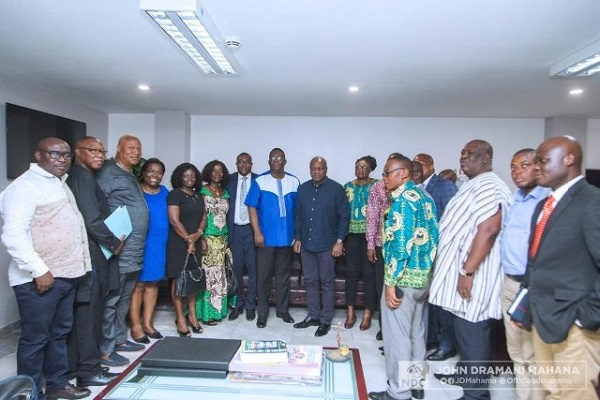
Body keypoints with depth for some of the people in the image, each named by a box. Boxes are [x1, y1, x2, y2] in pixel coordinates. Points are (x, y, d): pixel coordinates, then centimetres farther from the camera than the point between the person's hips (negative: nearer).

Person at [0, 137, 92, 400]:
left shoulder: (59, 183, 16)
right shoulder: (26, 185, -12)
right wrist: (38, 270, -22)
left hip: (66, 274, 9)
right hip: (40, 279, -9)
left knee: (59, 333, 18)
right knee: (35, 338, 4)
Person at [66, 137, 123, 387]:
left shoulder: (82, 177, 15)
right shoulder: (83, 178, -14)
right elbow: (92, 221, -21)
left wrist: (110, 241, 11)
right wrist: (114, 243, -9)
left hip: (89, 255, 9)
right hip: (89, 256, -9)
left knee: (86, 314, 16)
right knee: (88, 314, 0)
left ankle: (84, 365, 27)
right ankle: (88, 370, 11)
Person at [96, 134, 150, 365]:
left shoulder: (130, 175, 19)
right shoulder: (108, 172, -8)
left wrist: (139, 245, 15)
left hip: (134, 251, 9)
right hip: (118, 249, -9)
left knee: (124, 298, 17)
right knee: (111, 300, -1)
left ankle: (119, 339, 29)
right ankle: (105, 350, 9)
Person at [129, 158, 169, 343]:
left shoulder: (164, 192, 10)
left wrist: (164, 239, 11)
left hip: (159, 244, 6)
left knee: (153, 283, 12)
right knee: (138, 284, 1)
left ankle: (148, 322, 23)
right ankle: (136, 326, 12)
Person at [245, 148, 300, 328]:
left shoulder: (294, 182, 3)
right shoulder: (260, 181, -4)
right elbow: (252, 207, -5)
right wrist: (257, 232, -11)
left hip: (287, 237, 3)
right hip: (266, 237, -2)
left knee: (284, 276, 13)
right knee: (264, 276, 5)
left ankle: (282, 310, 27)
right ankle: (263, 313, 18)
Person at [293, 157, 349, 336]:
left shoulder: (336, 189, -6)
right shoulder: (303, 189, 7)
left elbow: (344, 216, -7)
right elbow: (298, 215, 11)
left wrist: (339, 241, -11)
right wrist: (297, 238, 8)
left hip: (327, 245, -4)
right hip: (306, 244, 4)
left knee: (327, 283, 6)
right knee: (310, 281, 12)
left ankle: (326, 320, 17)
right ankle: (313, 316, 26)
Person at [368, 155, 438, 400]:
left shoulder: (403, 199, -15)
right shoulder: (425, 197, 12)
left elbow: (401, 243, -22)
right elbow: (432, 236, 14)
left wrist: (391, 282, -18)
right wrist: (426, 271, 18)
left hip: (404, 277, -9)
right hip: (424, 275, 9)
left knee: (397, 335, 3)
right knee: (416, 331, 18)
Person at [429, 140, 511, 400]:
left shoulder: (487, 185, -16)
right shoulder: (474, 185, 16)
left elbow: (488, 229, -25)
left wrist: (468, 272, -24)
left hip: (472, 275, -10)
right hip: (462, 271, 10)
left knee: (473, 334, 1)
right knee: (463, 331, 21)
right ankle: (464, 373, 37)